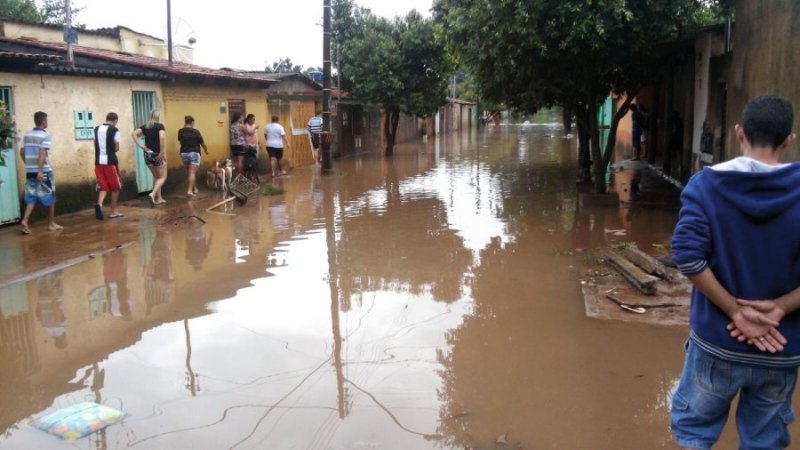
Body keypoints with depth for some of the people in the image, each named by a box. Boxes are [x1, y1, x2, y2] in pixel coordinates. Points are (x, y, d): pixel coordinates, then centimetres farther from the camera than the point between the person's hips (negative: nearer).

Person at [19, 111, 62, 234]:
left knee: (31, 197, 9)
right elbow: (42, 153, -20)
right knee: (50, 197, 7)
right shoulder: (45, 135, -11)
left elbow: (22, 152, 13)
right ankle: (51, 224, 15)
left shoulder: (26, 134, 9)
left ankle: (25, 221, -9)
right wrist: (40, 171, -22)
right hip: (44, 171, -6)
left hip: (29, 171, 6)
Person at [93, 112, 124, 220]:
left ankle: (99, 204, -17)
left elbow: (96, 145, 13)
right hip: (110, 161, -5)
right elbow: (116, 148, -5)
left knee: (103, 187, 10)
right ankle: (113, 212, 11)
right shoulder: (114, 130, -7)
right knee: (115, 187, 8)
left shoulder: (96, 129, 10)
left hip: (99, 161, 5)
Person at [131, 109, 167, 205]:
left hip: (148, 154, 6)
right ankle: (153, 193, -15)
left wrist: (141, 146, -2)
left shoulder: (145, 127, 8)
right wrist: (163, 152, -19)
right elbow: (162, 137, -24)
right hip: (157, 154, -6)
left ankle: (159, 198, 18)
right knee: (163, 177, 5)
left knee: (156, 177, 19)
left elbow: (133, 134, -2)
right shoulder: (160, 126, -7)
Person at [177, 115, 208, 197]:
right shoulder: (196, 131, -8)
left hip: (184, 153, 4)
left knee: (191, 172, 18)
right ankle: (190, 190, -19)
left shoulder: (180, 131, 1)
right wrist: (206, 150, 21)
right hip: (194, 153, -4)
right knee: (192, 172, -8)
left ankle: (195, 188, 26)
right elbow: (202, 143, 2)